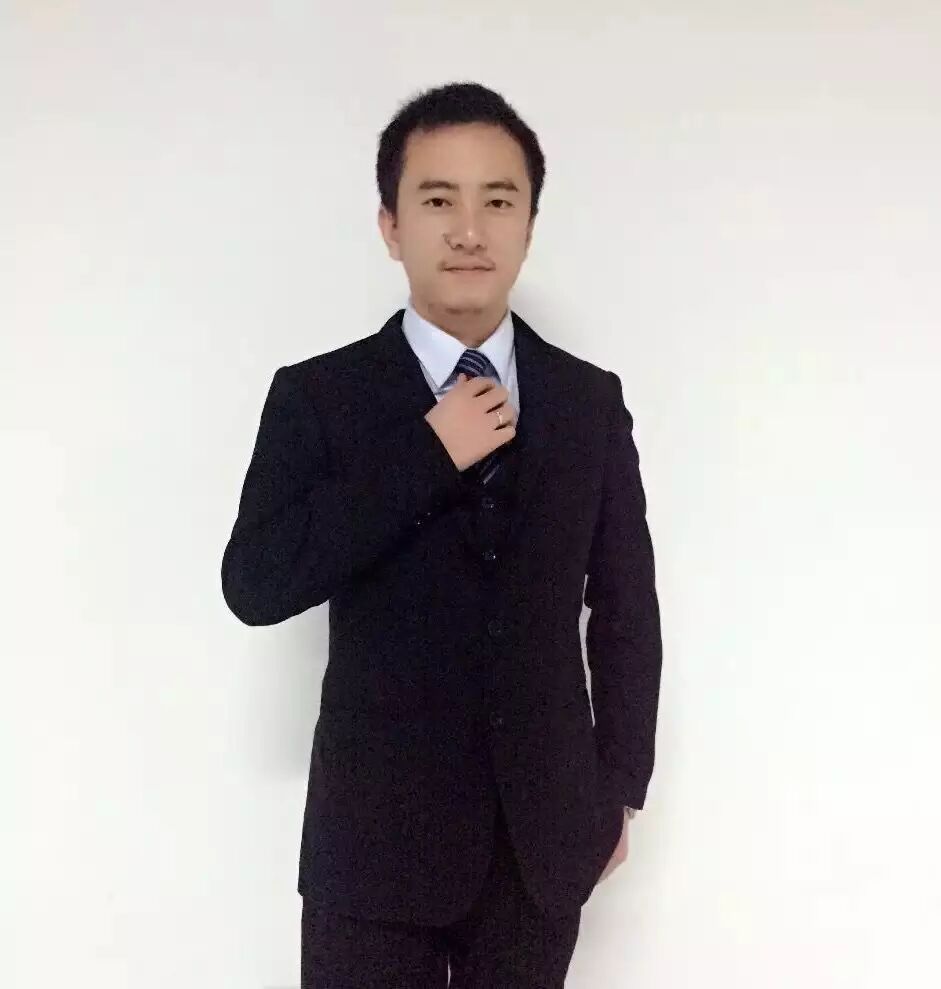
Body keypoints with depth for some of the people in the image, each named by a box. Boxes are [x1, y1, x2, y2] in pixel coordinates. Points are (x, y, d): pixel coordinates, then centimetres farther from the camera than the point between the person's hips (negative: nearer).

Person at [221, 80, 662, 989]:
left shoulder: (591, 401, 2)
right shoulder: (316, 396, -5)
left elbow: (626, 607, 7)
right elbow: (254, 586, -16)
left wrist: (620, 785, 8)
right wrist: (429, 455, -18)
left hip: (545, 830, 3)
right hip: (375, 830, -2)